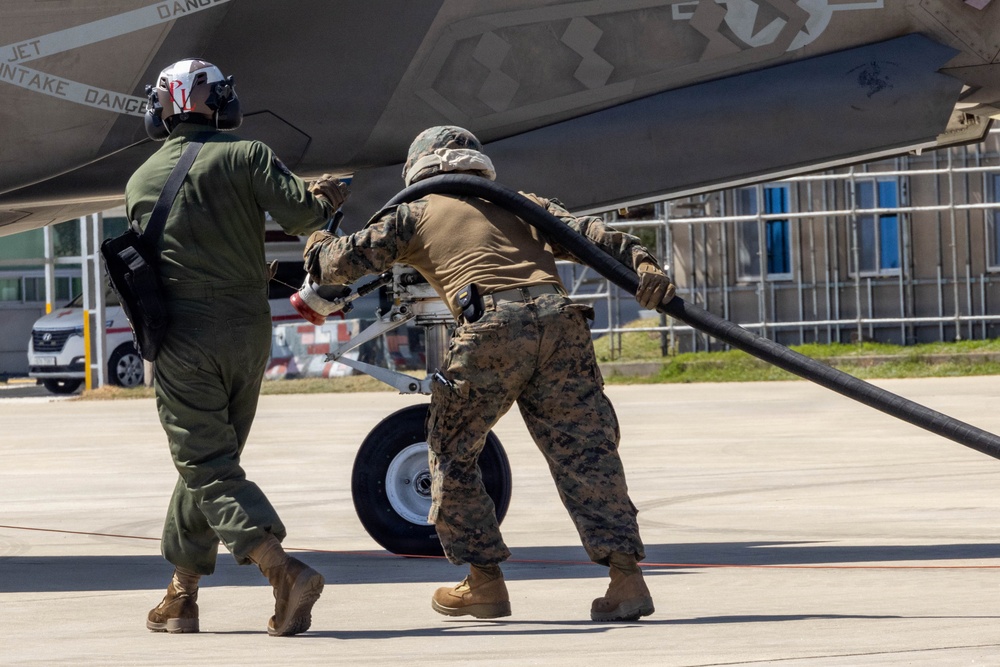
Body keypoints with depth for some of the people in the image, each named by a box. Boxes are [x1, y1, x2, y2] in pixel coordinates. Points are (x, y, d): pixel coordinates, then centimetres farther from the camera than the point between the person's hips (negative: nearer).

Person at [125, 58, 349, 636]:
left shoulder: (141, 182, 9)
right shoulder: (248, 156, -1)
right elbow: (300, 214, -12)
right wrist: (326, 199, 10)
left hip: (183, 338, -2)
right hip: (249, 330, 2)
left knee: (206, 465, -5)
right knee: (212, 459, 16)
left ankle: (284, 571, -25)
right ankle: (182, 594, 17)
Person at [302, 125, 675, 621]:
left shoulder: (414, 214, 23)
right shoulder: (522, 205, 32)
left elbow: (349, 259, 21)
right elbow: (584, 233, 16)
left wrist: (319, 248, 43)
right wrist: (641, 263, 2)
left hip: (491, 330, -3)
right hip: (560, 320, 3)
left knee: (453, 453, 15)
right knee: (585, 452, 5)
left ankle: (486, 582, 17)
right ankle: (626, 575, -5)